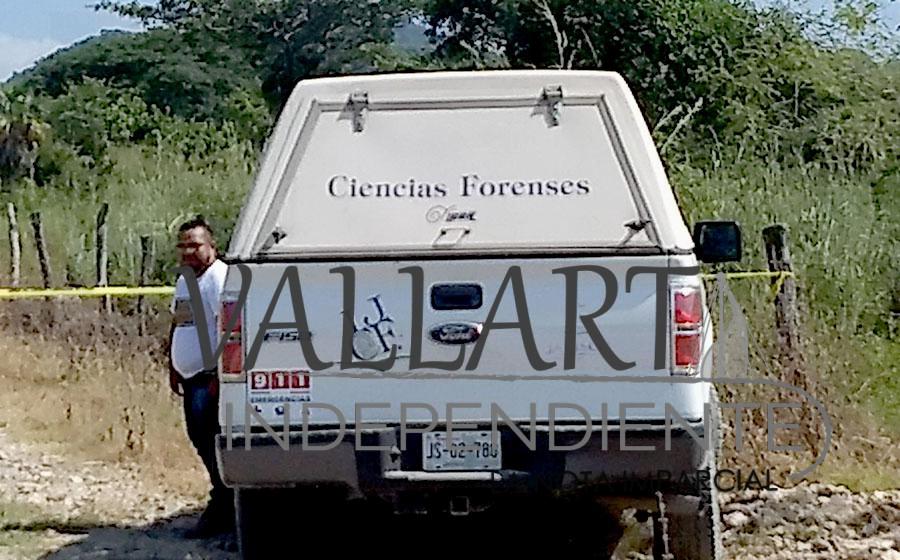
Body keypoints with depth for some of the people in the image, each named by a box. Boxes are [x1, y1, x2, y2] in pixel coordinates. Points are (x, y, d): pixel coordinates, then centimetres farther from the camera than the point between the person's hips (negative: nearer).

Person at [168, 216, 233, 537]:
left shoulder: (219, 278, -14)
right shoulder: (184, 281, 17)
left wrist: (219, 375, -25)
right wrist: (173, 368, 23)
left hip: (211, 377, -10)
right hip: (191, 377, 10)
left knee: (211, 442, -14)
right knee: (200, 439, 12)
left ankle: (220, 513, -11)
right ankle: (223, 501, 21)